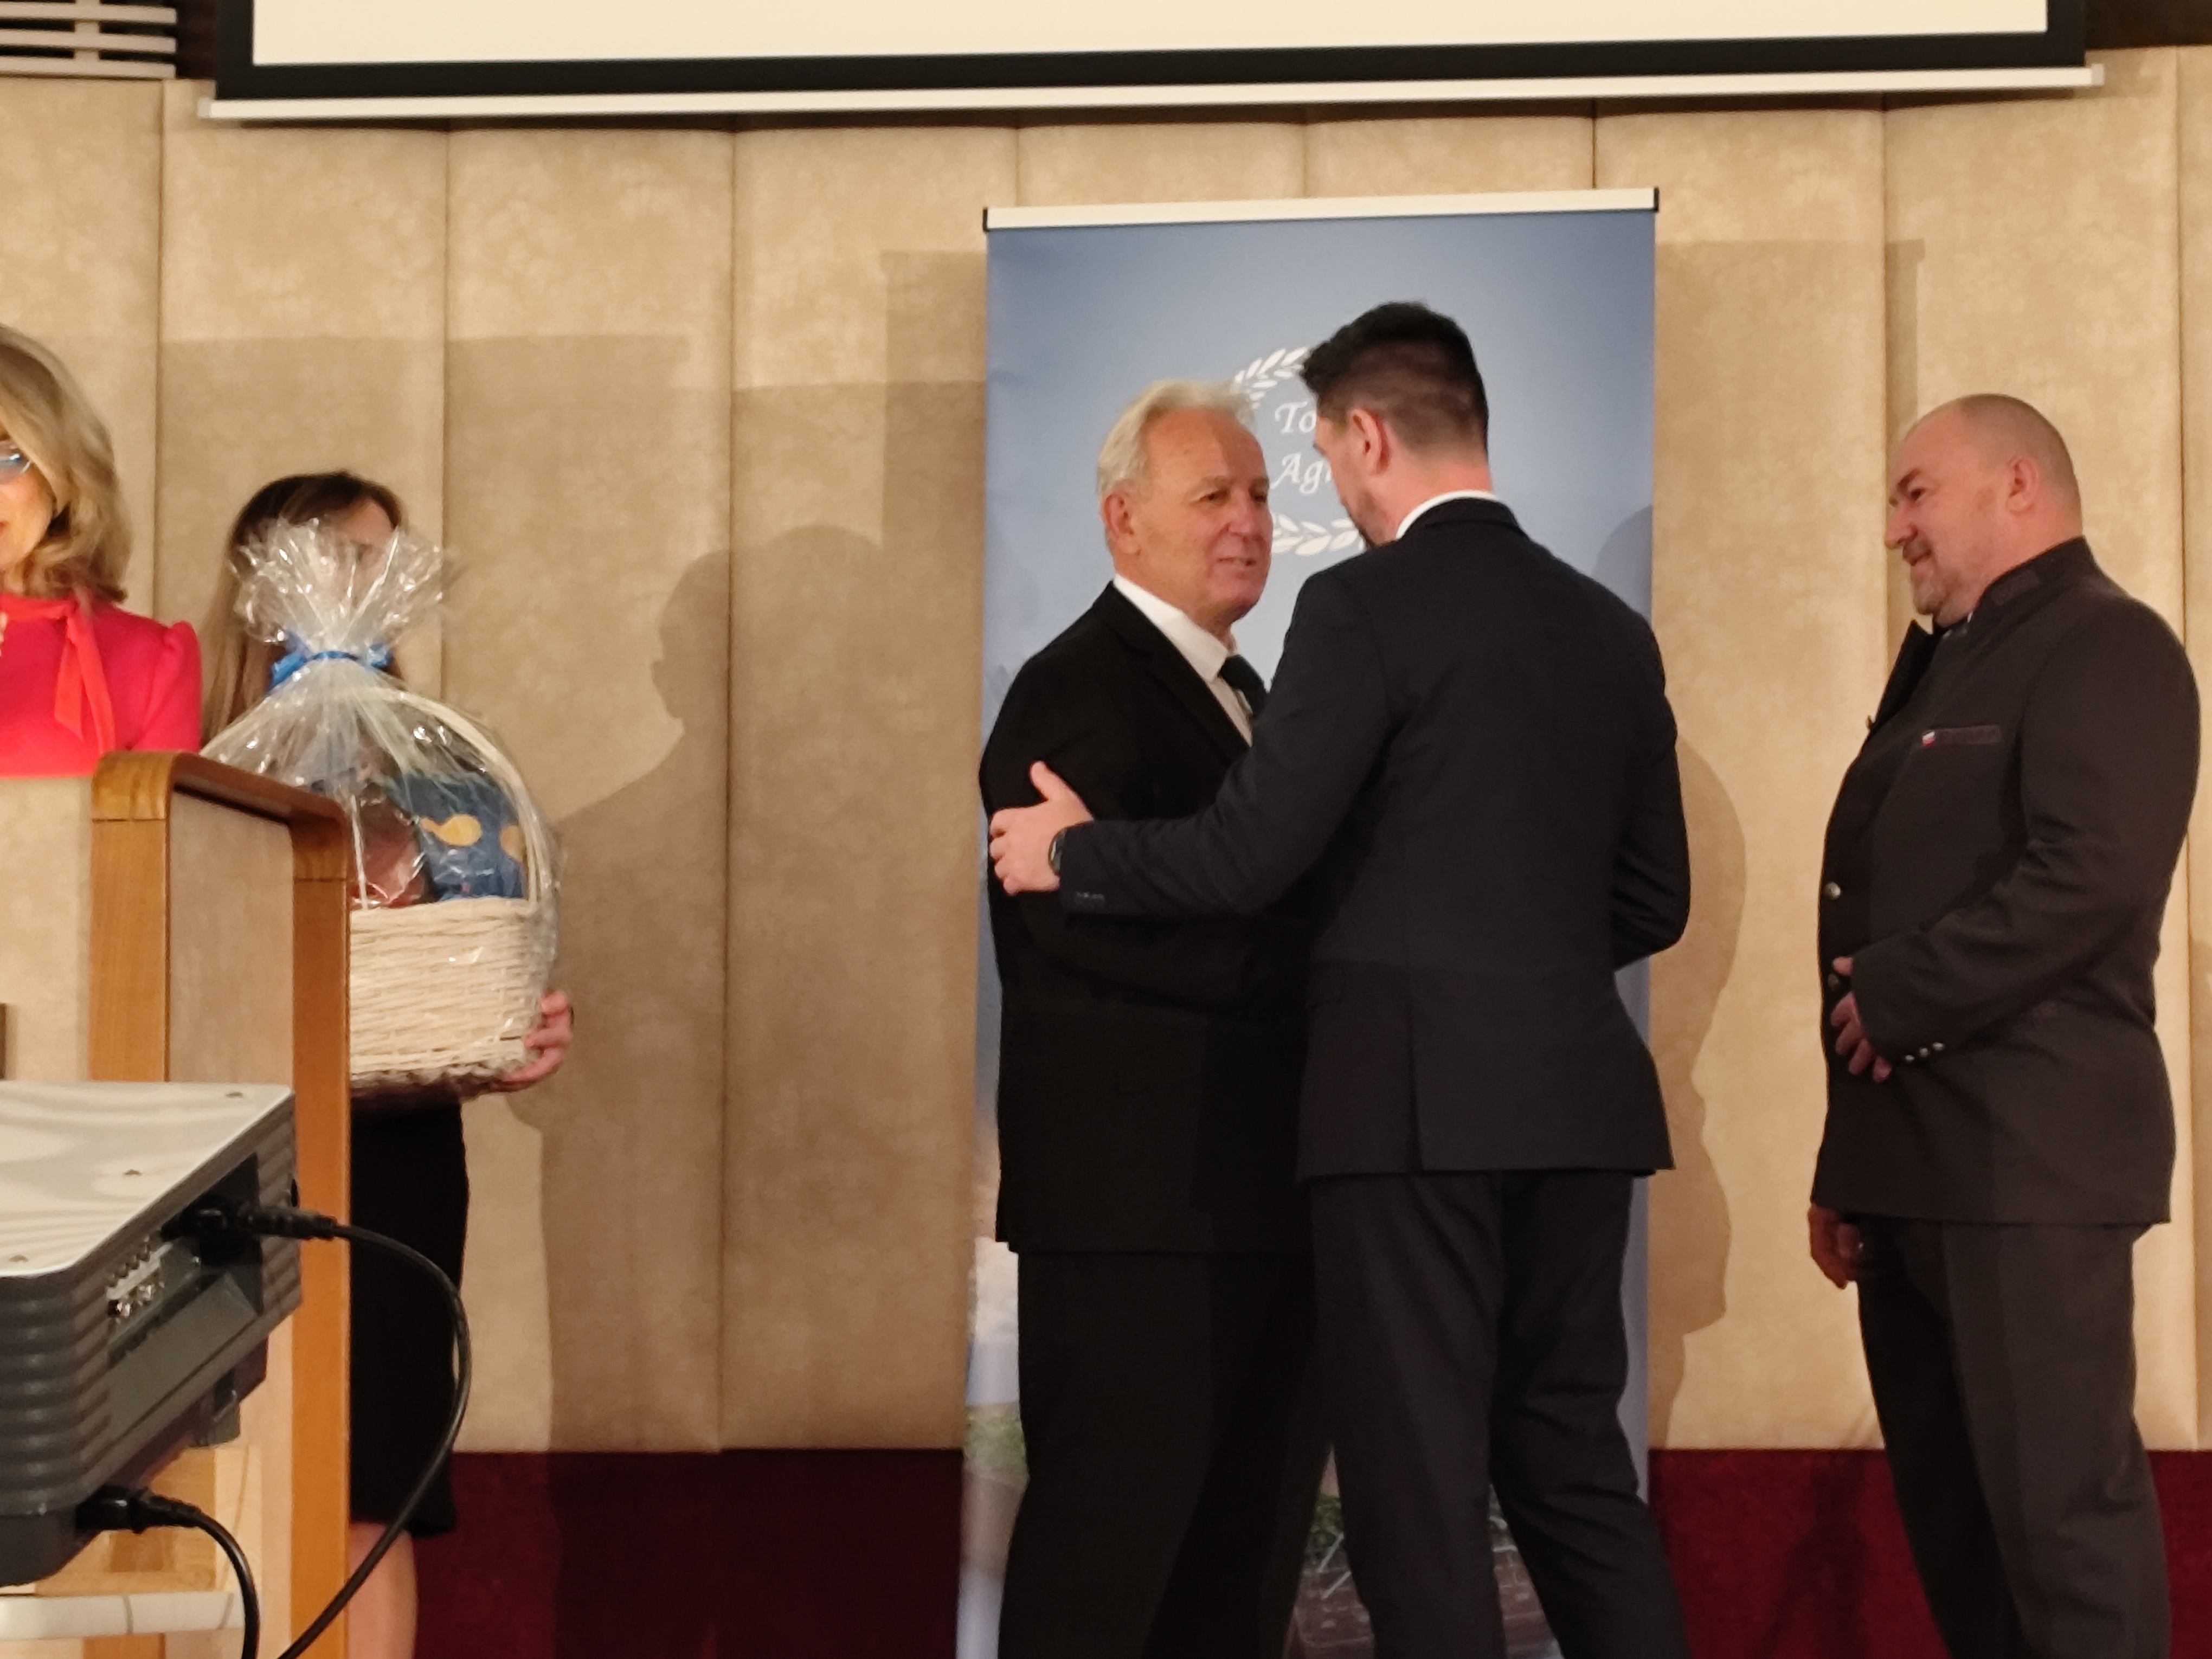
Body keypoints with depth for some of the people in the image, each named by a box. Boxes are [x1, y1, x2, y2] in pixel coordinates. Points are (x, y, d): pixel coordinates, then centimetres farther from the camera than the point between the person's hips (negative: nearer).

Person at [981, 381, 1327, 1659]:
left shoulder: (1241, 692, 21)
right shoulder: (1078, 690, -9)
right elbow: (1096, 929, -21)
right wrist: (1307, 964, -18)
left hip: (1261, 1192, 9)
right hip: (1142, 1193, -9)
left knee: (1252, 1548, 12)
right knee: (1108, 1548, -4)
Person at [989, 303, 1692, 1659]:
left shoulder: (1365, 606, -9)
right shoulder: (1611, 627, 11)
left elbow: (1248, 855, -11)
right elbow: (1655, 903, 14)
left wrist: (1067, 853, 5)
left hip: (1416, 1095, -6)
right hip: (1575, 1094, 6)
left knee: (1421, 1490, 0)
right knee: (1575, 1461, 14)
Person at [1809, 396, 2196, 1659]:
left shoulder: (2104, 646, -7)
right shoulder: (1946, 666, 22)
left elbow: (2090, 879, -22)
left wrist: (1894, 999, -15)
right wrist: (1848, 1164, 17)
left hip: (2024, 1151, -9)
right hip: (1912, 1156, 9)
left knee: (2059, 1505, -8)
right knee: (1950, 1507, 11)